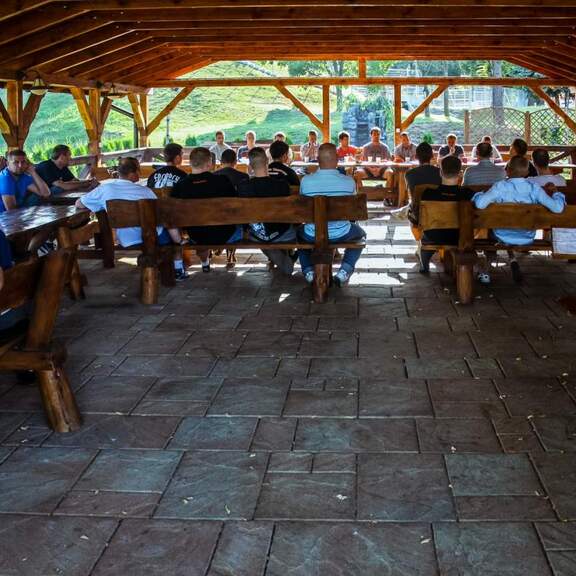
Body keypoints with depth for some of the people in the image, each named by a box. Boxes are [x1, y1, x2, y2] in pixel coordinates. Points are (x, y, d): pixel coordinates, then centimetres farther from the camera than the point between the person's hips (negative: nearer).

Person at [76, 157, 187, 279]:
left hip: (125, 243, 4)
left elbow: (79, 204, 1)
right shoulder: (145, 191, -15)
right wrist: (179, 242, -2)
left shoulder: (105, 188, -10)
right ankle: (178, 269, 28)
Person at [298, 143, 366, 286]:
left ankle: (309, 272, 21)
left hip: (312, 235, 0)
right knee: (360, 233, 33)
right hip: (341, 235, 0)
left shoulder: (306, 181, -15)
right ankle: (344, 272, 16)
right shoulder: (349, 181, -14)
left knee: (299, 231, 36)